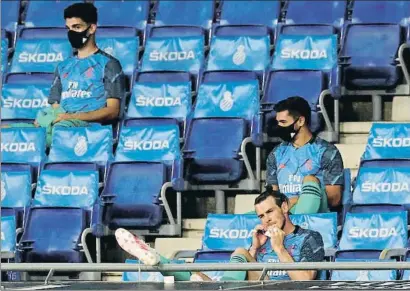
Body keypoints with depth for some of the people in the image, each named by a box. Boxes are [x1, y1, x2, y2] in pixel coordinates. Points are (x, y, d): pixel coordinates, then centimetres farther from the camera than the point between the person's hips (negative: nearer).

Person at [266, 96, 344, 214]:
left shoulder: (326, 152, 4)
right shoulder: (276, 154, 20)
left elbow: (334, 199, -2)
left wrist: (296, 201, -10)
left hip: (313, 211, -4)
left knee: (311, 181, -34)